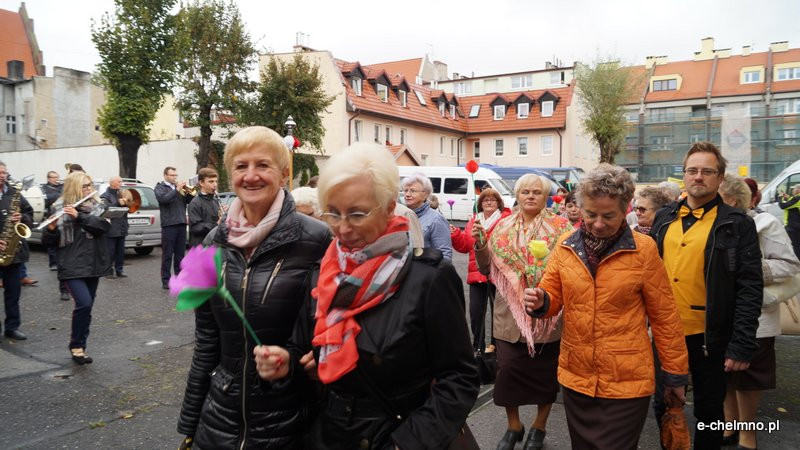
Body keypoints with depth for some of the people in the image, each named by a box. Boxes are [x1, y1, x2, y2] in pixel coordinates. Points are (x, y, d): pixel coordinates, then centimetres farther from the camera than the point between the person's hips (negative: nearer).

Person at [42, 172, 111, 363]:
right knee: (84, 304, -18)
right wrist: (51, 227, -24)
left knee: (86, 307, 9)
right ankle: (77, 346, 0)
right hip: (72, 266, -4)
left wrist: (79, 216, -23)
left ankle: (79, 346, 22)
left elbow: (103, 225, -13)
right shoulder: (60, 209, -3)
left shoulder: (99, 207, 6)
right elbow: (48, 242, -4)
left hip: (93, 266, 4)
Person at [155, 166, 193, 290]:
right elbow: (163, 199, -16)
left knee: (180, 254, 8)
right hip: (168, 225, -5)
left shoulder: (179, 186, 18)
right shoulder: (160, 187, 4)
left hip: (181, 224, 5)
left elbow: (188, 200, 12)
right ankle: (165, 280, 1)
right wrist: (177, 189, -16)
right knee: (167, 254, -2)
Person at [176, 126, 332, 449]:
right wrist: (189, 422, 10)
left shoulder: (315, 239, -14)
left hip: (287, 422, -4)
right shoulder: (216, 242, 0)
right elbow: (206, 341, 7)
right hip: (219, 417, 4)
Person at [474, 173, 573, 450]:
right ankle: (513, 426, 25)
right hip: (511, 313, 2)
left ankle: (539, 427, 33)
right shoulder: (504, 228, 7)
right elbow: (488, 269, 8)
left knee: (545, 371, 9)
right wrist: (481, 244, -9)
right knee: (508, 369, 1)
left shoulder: (561, 227, 0)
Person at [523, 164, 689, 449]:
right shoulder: (565, 246, -1)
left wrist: (676, 372, 2)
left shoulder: (643, 249, -10)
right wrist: (540, 301, -18)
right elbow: (553, 298, 6)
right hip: (575, 376, 4)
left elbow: (664, 315, -3)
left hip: (627, 381, -4)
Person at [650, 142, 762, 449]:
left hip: (709, 337, -4)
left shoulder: (737, 225, -7)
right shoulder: (664, 218, 5)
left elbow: (749, 288, -10)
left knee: (708, 412, 14)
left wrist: (743, 345, -15)